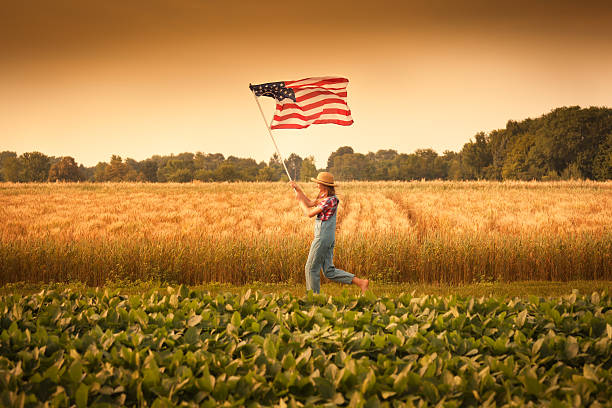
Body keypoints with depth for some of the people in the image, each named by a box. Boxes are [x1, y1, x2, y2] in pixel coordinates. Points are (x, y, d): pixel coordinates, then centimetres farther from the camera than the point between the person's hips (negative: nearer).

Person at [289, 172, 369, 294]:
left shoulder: (329, 200, -18)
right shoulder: (325, 197, 13)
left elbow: (309, 213, -14)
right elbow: (310, 203, 21)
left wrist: (300, 199, 0)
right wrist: (297, 188, 17)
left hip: (322, 238, -10)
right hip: (329, 238, 10)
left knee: (311, 268, 2)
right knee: (329, 271, 9)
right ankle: (360, 282, 5)